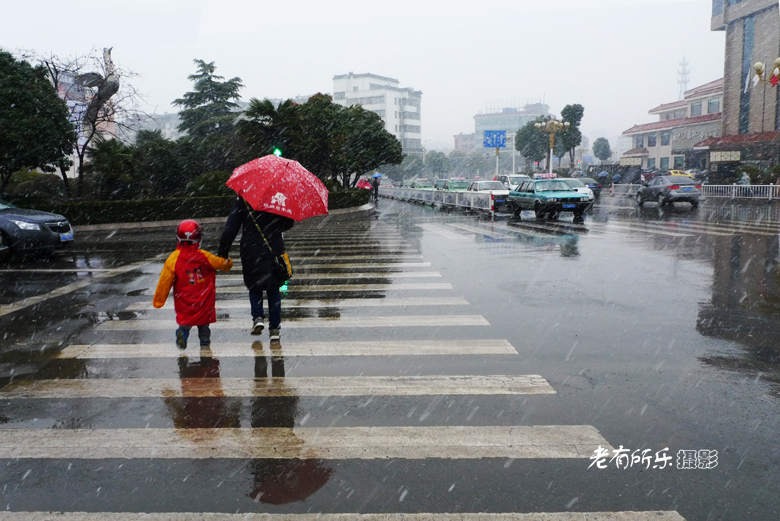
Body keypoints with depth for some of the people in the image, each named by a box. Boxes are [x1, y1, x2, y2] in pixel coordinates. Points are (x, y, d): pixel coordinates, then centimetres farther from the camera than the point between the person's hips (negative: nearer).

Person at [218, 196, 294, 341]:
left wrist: (222, 252, -3)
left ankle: (258, 317, 1)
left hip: (251, 251, -1)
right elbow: (289, 223, 6)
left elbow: (231, 227, -8)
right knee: (274, 289, 15)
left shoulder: (242, 199, -4)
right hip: (274, 251, 1)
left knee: (254, 286, 21)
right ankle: (275, 327, 14)